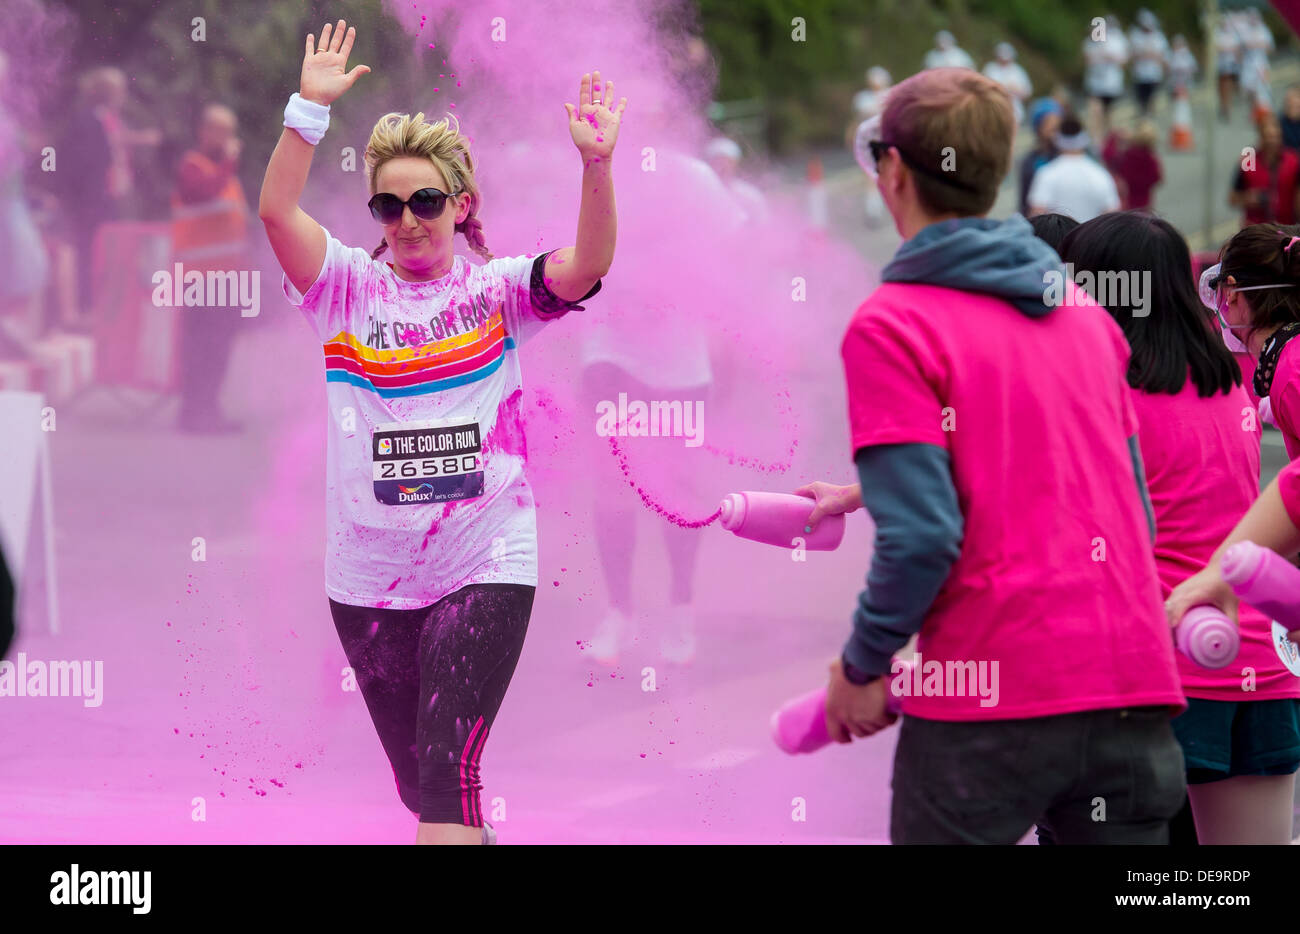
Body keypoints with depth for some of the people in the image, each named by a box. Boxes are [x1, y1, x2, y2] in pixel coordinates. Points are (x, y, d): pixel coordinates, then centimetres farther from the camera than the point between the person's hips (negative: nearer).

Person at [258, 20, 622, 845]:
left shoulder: (496, 292, 1)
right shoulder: (350, 288, 3)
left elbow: (589, 265, -15)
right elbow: (277, 212, -12)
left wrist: (596, 163, -29)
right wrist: (311, 109, -22)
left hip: (484, 568, -3)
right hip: (370, 579, 3)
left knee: (449, 774, -14)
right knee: (417, 780, 14)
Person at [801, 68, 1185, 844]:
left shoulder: (891, 324, -6)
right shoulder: (1087, 314, 14)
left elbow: (922, 536, -14)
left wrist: (861, 668, 0)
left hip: (989, 699, -5)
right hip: (1135, 691, 5)